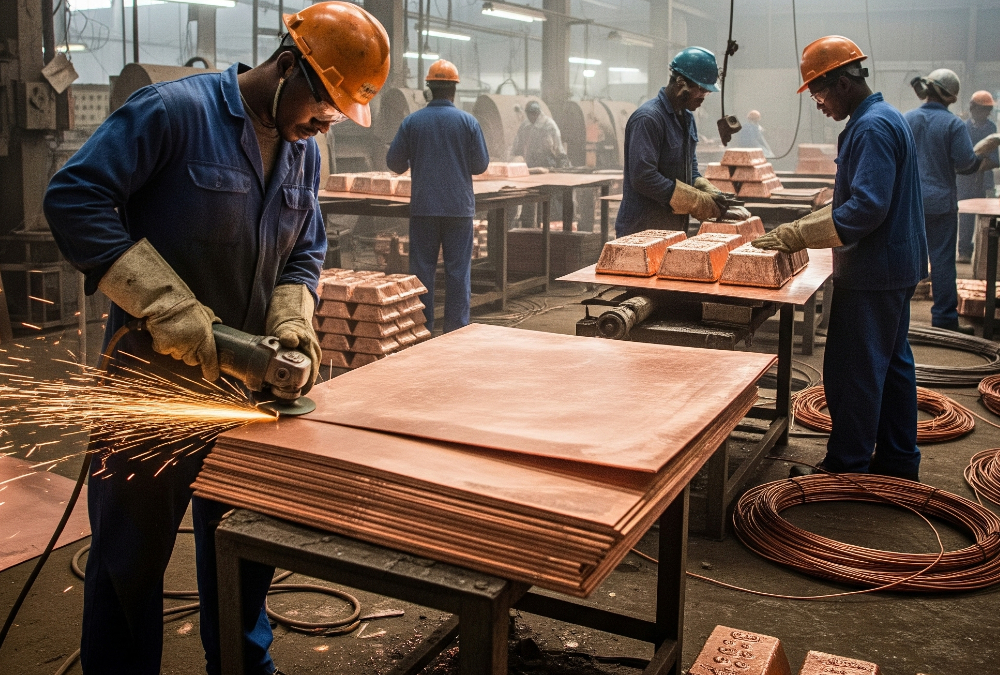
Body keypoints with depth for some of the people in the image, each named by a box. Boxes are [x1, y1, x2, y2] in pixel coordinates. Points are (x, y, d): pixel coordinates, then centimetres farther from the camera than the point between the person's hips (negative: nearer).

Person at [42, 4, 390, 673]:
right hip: (153, 376, -6)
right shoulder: (174, 111, -15)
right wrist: (169, 305, -26)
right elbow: (73, 199, -20)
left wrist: (291, 319, -7)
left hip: (242, 375, 7)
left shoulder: (303, 150, 7)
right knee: (132, 549, 9)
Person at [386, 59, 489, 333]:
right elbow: (481, 164, 0)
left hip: (423, 207, 1)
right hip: (459, 206, 0)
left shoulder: (412, 121, -1)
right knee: (458, 270, 4)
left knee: (422, 269, 6)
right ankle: (456, 330, 6)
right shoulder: (468, 122, -2)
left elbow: (394, 162, 2)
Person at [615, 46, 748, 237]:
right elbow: (643, 178, -25)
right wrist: (698, 201, -21)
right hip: (642, 230, -9)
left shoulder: (687, 119, 14)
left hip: (675, 228, 9)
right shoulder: (648, 118, -17)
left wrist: (712, 194, -3)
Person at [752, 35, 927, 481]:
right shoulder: (886, 118, 15)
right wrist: (801, 227, 13)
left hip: (872, 274, -11)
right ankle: (898, 464, 27)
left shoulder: (872, 128, -19)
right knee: (892, 364, 16)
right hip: (897, 266, 11)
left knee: (853, 372, -3)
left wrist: (798, 235, -23)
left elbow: (866, 207, -27)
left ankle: (847, 469, 7)